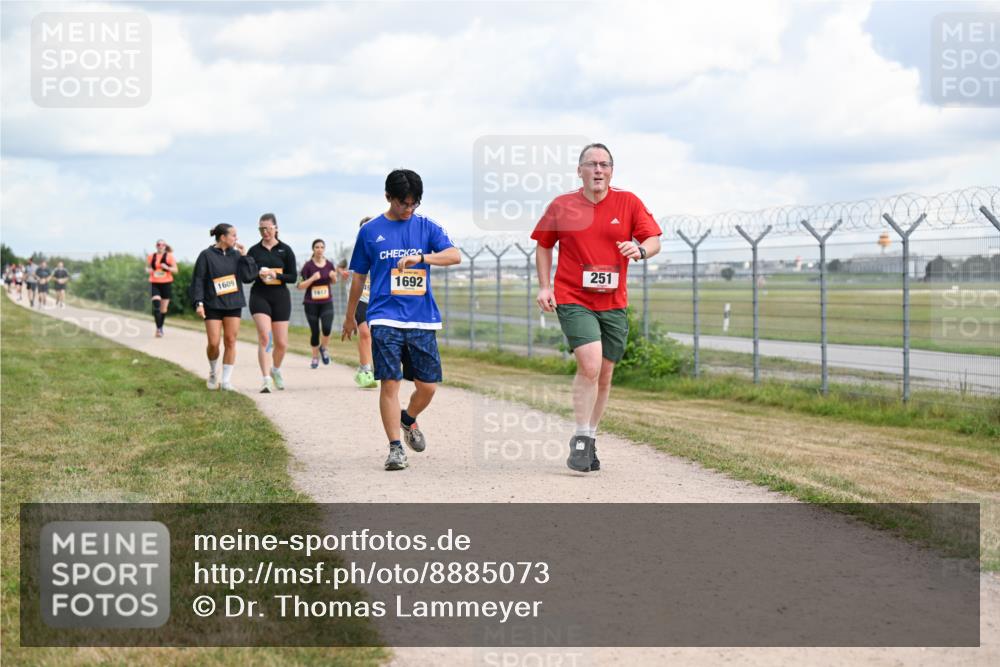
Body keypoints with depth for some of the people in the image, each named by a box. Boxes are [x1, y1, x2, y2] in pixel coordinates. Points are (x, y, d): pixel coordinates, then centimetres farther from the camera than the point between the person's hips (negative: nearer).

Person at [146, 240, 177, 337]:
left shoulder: (169, 256, 2)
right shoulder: (151, 257, 6)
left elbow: (175, 270, 2)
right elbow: (147, 268, 19)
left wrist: (167, 268, -16)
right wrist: (148, 270, -5)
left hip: (166, 283, 0)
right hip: (154, 284, 0)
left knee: (164, 308, 8)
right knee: (156, 305, -17)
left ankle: (161, 327, 26)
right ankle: (158, 328, -18)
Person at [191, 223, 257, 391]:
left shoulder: (236, 255, 6)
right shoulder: (206, 255, -5)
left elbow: (248, 276, 0)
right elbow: (198, 280, -5)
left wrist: (245, 256, -7)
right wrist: (198, 303, -13)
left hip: (233, 305, 3)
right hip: (213, 305, -3)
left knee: (230, 341, 0)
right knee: (213, 343, -6)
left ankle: (227, 380, 6)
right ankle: (213, 373, 22)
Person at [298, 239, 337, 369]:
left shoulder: (329, 265, 2)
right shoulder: (308, 266, -7)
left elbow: (334, 282, 19)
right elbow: (300, 286, -7)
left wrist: (334, 276, -4)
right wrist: (312, 278, -21)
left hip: (327, 303, 1)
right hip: (311, 303, -1)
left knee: (327, 328, -19)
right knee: (314, 331, 2)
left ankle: (324, 348, 11)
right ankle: (315, 357, 22)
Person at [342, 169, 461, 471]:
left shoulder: (426, 227, 7)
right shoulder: (370, 231, 6)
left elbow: (454, 255, -7)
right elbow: (359, 276, 15)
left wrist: (420, 257, -23)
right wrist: (350, 316, 22)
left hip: (423, 319, 2)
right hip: (386, 319, -2)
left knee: (428, 385, 3)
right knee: (390, 382, -10)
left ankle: (408, 419, 34)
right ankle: (395, 447, -3)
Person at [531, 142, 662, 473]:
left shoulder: (629, 203, 2)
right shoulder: (561, 206, 0)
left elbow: (654, 240, 0)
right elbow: (543, 245, 12)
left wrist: (640, 250, -23)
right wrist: (544, 286, 3)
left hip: (613, 303, 3)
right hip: (573, 300, -3)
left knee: (604, 375, 9)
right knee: (590, 366, -20)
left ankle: (590, 438, 27)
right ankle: (581, 439, -7)